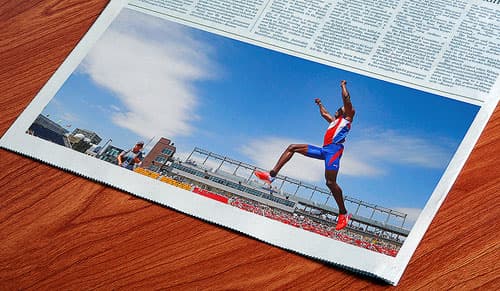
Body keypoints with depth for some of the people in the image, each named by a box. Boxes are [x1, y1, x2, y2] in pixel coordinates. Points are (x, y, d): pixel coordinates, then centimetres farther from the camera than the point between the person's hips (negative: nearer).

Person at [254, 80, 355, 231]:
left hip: (334, 149, -9)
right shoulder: (334, 121, 32)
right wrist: (320, 104, 63)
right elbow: (324, 113, 52)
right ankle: (272, 174, -5)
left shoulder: (347, 118, 10)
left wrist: (343, 86, 13)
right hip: (324, 149, 9)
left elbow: (346, 98, 0)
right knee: (292, 148, 6)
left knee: (330, 182, -23)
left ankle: (343, 213, -17)